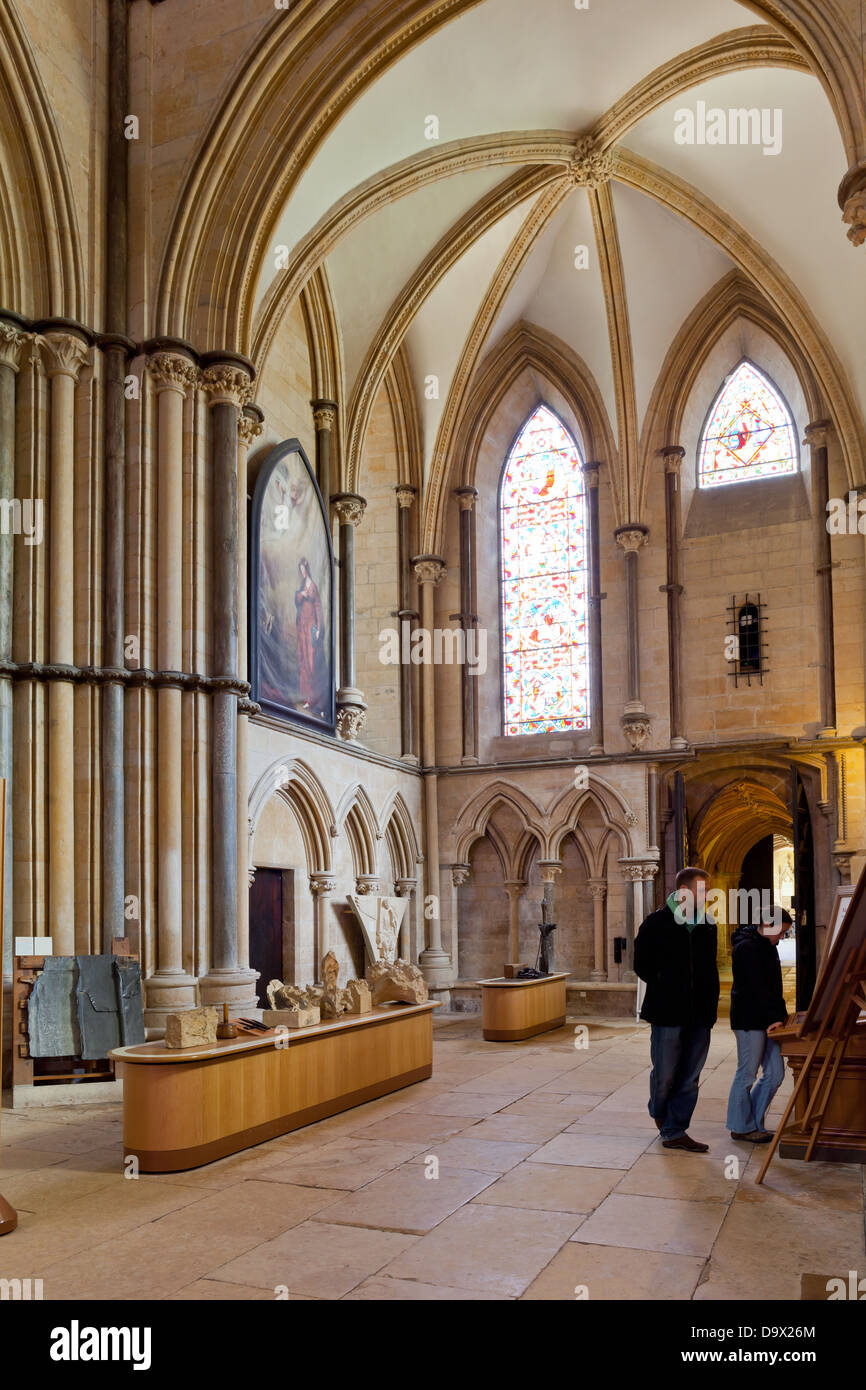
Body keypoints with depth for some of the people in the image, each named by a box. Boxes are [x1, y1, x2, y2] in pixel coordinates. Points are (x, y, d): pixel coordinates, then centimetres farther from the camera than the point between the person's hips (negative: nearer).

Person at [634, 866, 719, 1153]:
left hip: (699, 1015, 5)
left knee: (690, 1078, 6)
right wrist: (665, 987, -2)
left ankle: (675, 1131, 15)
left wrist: (710, 1004, 9)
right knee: (665, 1075, 2)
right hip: (668, 1013, -5)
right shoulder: (656, 923, -4)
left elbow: (710, 968, 18)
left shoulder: (707, 927, 11)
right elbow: (642, 965, 0)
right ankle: (659, 1113, 31)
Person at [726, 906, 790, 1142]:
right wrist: (777, 1017, -19)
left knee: (775, 1073, 9)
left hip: (767, 1020, 9)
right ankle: (742, 1127, 12)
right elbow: (757, 989, -19)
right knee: (747, 1074, 0)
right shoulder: (747, 948, -15)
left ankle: (753, 1122, 20)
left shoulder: (767, 947, 16)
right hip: (749, 1020, -9)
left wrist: (782, 1014, 11)